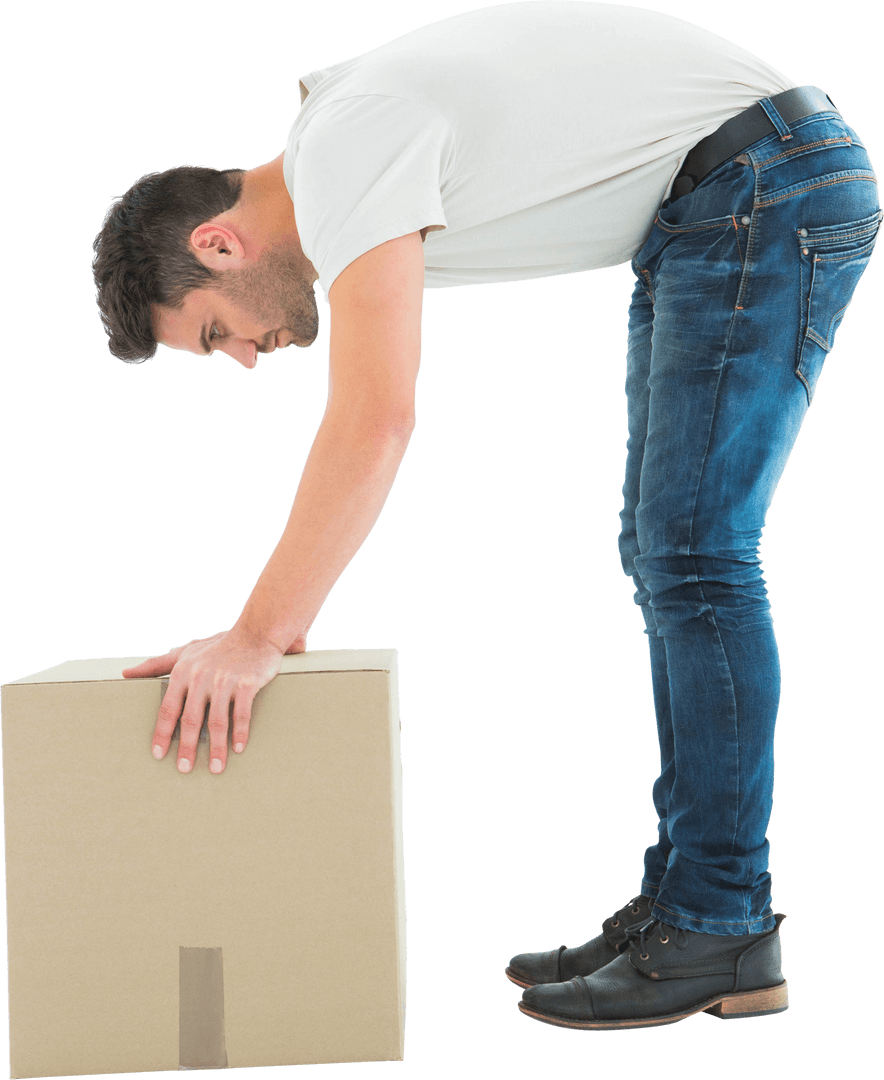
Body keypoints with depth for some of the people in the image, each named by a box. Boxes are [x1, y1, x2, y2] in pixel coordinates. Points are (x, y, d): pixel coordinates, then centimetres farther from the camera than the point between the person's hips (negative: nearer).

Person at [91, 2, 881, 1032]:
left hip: (775, 183, -10)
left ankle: (722, 931, -4)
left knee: (690, 556, -11)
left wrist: (256, 638, -25)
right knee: (665, 555, 8)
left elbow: (375, 421, -29)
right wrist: (280, 618, 14)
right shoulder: (342, 171, 13)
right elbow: (363, 421, 18)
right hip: (706, 219, 10)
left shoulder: (347, 146, -19)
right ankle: (683, 903, 13)